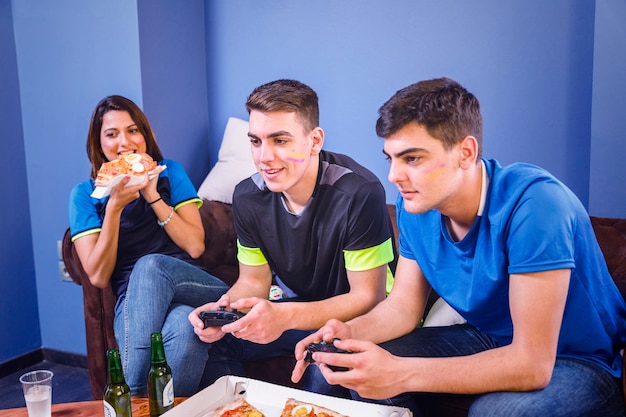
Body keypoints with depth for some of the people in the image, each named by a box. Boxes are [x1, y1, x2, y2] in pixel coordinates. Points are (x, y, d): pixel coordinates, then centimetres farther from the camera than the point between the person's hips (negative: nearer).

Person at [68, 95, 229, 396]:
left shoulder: (169, 172, 10)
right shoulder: (85, 194, 7)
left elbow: (195, 246, -1)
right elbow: (98, 276, -3)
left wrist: (153, 196, -9)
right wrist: (114, 206, -13)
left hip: (187, 283, 2)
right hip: (132, 298, -1)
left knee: (150, 265, -36)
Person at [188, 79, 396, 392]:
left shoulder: (359, 193, -25)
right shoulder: (247, 196, -6)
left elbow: (368, 297, -21)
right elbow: (254, 280, 3)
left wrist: (285, 316, -36)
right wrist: (222, 309, -21)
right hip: (290, 309, 5)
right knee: (212, 337, -14)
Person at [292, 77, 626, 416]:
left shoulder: (534, 203, -31)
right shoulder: (415, 205, -9)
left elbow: (533, 363, -33)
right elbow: (403, 306, 0)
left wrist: (400, 374, -38)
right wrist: (349, 332, -22)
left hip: (581, 360, -5)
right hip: (490, 341, 6)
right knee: (363, 371, -9)